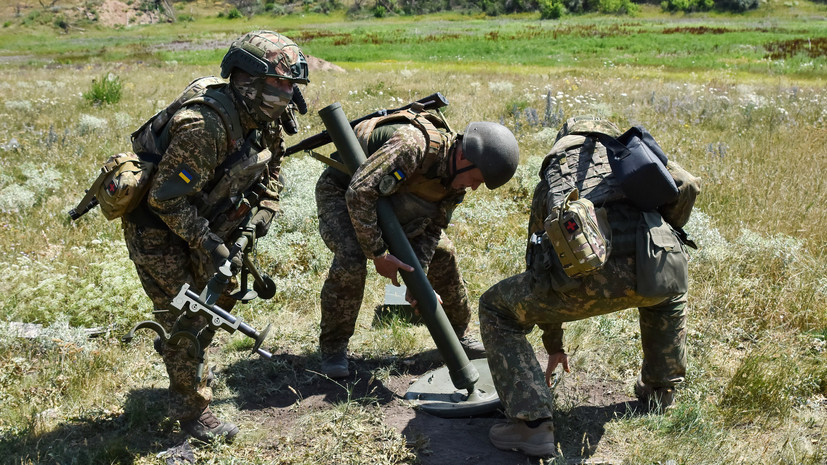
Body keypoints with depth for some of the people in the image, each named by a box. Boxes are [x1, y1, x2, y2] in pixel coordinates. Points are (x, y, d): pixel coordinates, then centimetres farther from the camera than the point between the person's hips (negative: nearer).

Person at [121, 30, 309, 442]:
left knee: (222, 292, 19)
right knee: (186, 314, -1)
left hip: (197, 217, 8)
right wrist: (207, 244, -27)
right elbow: (166, 198, -31)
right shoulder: (204, 126, -35)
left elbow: (270, 169, 10)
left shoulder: (264, 118, -8)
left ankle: (175, 346, 47)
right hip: (155, 225, -8)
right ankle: (192, 412, 16)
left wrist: (263, 211, -5)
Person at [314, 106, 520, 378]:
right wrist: (378, 254, -36)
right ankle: (332, 347, -8)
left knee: (442, 253, 2)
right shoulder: (413, 144, -40)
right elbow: (358, 194, -42)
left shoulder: (458, 176, -13)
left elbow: (431, 228, -6)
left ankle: (458, 335, 21)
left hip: (386, 200, 7)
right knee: (350, 260, -30)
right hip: (341, 192, -7)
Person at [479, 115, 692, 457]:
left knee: (496, 311, 23)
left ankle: (532, 423, 11)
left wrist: (554, 345, 50)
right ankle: (660, 391, 46)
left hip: (582, 274, -2)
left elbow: (539, 264, 40)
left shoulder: (549, 182, 36)